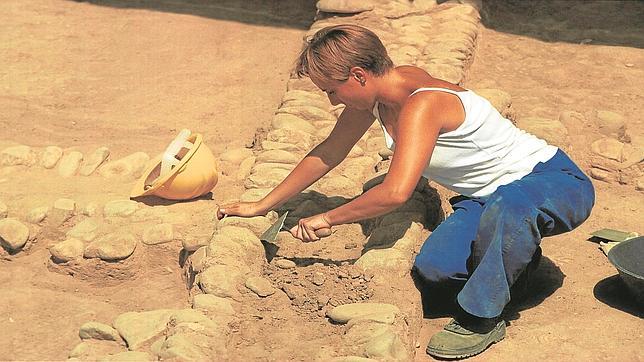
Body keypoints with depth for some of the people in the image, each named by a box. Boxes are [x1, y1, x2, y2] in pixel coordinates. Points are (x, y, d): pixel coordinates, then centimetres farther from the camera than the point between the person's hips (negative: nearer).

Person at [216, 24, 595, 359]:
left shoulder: (421, 104, -32)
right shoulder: (375, 92, -4)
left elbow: (396, 192, -41)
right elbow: (328, 153, 7)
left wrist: (326, 220, -25)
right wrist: (262, 206, 12)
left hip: (556, 182, -8)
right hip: (489, 197, 8)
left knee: (508, 207, -43)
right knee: (432, 267, -15)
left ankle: (480, 317, -19)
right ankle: (514, 253, 13)